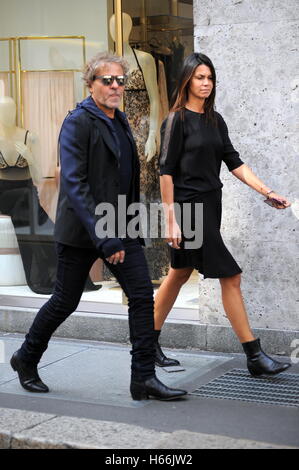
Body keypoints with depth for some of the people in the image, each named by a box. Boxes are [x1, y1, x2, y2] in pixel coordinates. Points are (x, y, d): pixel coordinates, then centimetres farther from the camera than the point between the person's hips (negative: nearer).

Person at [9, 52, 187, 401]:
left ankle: (144, 379, 1)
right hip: (81, 229, -7)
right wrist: (103, 238, -27)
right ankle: (26, 360, 28)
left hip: (120, 227, 7)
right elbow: (74, 184, -21)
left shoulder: (120, 122, 13)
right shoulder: (77, 123, -12)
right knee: (65, 302, 5)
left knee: (142, 295, -3)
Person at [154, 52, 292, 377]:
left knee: (179, 274, 13)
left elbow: (234, 163, 10)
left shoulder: (215, 120, 13)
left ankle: (150, 344, 24)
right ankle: (254, 356, -4)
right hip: (189, 206, -8)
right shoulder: (177, 120, -8)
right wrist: (171, 219, -15)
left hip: (210, 205, 8)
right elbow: (166, 171, -10)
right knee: (230, 277, -9)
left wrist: (267, 192, 1)